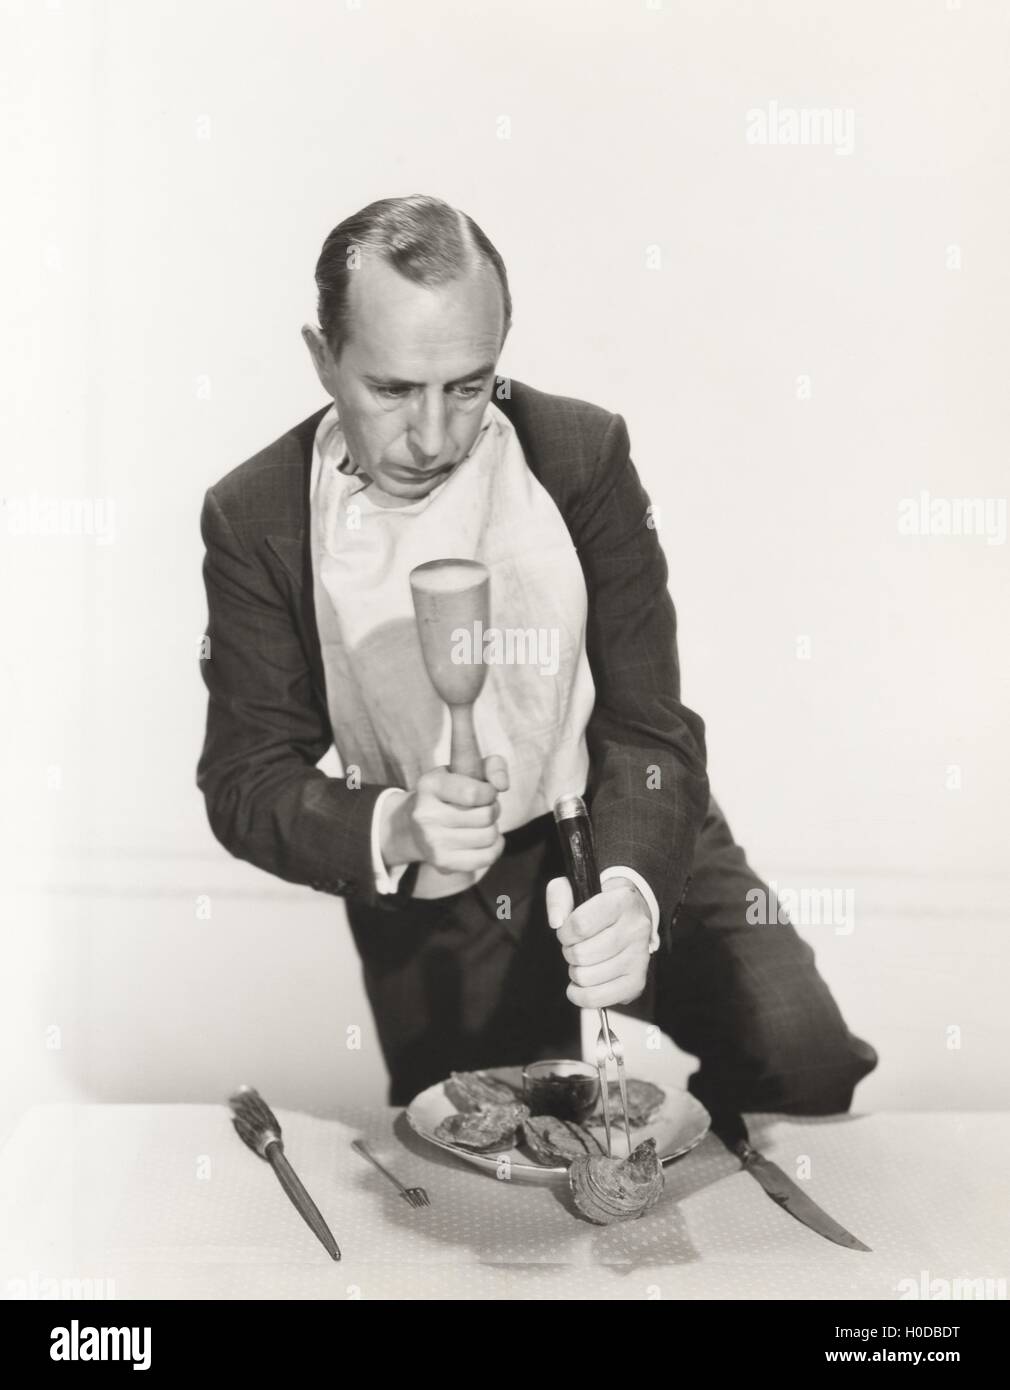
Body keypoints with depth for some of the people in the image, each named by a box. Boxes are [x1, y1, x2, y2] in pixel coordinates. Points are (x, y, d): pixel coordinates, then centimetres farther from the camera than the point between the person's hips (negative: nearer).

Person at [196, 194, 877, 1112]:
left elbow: (648, 723, -13)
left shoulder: (584, 452, -13)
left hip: (630, 855, 0)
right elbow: (247, 778, -8)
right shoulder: (255, 518, -11)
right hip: (427, 906, 1)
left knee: (808, 1067, -16)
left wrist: (632, 889, -33)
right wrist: (392, 831, -29)